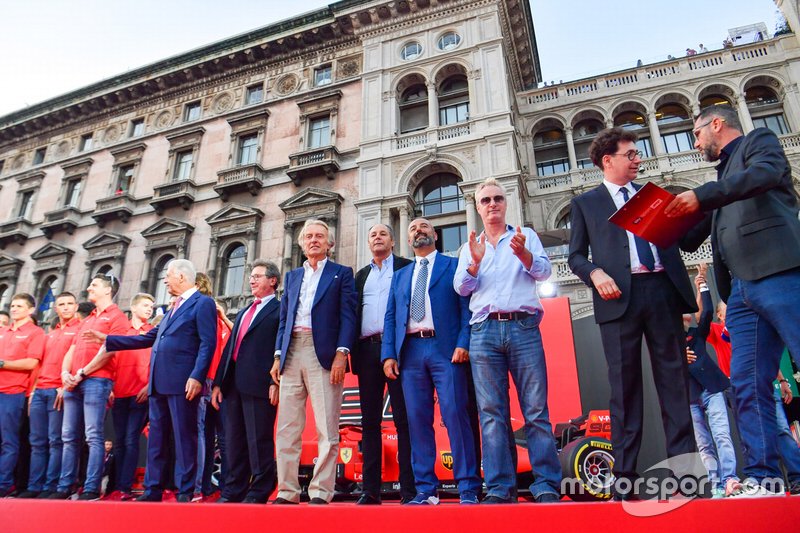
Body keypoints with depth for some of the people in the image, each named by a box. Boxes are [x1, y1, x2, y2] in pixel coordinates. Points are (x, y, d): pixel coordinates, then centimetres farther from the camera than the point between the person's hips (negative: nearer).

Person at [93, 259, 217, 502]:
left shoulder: (203, 303, -4)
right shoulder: (173, 309, 24)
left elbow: (207, 344, -13)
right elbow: (147, 339, 27)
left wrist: (197, 377, -22)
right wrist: (107, 339, 27)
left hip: (182, 383, -9)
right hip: (159, 383, 9)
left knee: (184, 438, -2)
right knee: (156, 439, 13)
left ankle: (184, 493, 5)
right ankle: (152, 490, 21)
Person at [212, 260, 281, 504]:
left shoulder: (280, 310, 1)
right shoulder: (243, 313, 25)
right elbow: (229, 348, 22)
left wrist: (276, 382, -18)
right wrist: (218, 382, 15)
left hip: (259, 384, -8)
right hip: (233, 384, 8)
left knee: (259, 441, -3)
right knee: (234, 441, 12)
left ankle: (259, 493, 7)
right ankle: (233, 491, 21)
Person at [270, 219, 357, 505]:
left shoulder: (342, 273, 9)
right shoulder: (292, 276, 22)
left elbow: (348, 316, -1)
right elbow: (283, 319, 19)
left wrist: (341, 354, -12)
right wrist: (278, 355, 8)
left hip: (323, 355, -4)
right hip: (291, 354, 5)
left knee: (327, 429, -4)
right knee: (287, 429, 5)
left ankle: (320, 493, 4)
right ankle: (287, 492, 13)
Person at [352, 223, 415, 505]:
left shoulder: (407, 267, 8)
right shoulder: (361, 275, 22)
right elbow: (353, 312, 18)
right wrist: (352, 351, 7)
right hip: (367, 349, 5)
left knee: (404, 419, -4)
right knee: (370, 420, 5)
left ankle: (409, 489, 1)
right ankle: (371, 489, 11)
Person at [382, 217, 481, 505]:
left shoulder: (454, 265, 12)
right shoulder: (400, 276, 24)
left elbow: (467, 306, 1)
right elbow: (390, 317, 16)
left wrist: (463, 343, -13)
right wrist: (389, 354, 4)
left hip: (445, 349, -4)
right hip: (410, 351, 4)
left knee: (455, 416, -8)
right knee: (417, 420, 3)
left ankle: (468, 489, 1)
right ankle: (425, 490, 10)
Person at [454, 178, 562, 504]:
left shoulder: (526, 236, 16)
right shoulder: (469, 248, 20)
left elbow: (544, 272, 0)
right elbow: (461, 288, 6)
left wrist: (523, 253, -20)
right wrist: (475, 262, -13)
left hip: (523, 327, -1)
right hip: (484, 331, 2)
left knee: (536, 410, -5)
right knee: (491, 413, -1)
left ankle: (547, 487, 0)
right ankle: (499, 489, 2)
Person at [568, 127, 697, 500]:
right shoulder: (585, 203, 13)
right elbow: (576, 256, 6)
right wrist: (595, 273, -15)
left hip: (662, 291, 4)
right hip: (619, 297, -3)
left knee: (675, 380, 3)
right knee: (625, 385, -2)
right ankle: (625, 475, 4)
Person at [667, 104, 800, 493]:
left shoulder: (758, 141, 12)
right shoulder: (724, 173, 31)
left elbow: (767, 172, -15)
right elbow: (690, 239, 31)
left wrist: (701, 195, -19)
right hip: (742, 290, 8)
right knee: (747, 385, 1)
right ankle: (763, 477, 3)